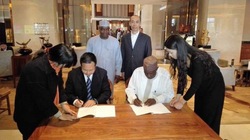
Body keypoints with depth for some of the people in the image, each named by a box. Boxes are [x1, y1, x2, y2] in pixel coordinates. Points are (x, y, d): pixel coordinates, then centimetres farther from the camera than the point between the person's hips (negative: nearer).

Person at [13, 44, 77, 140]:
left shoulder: (55, 65, -8)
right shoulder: (35, 69, -32)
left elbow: (59, 85, 2)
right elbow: (42, 98, -28)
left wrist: (64, 105, -8)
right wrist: (60, 115, -18)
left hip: (43, 111, 7)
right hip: (29, 116, -7)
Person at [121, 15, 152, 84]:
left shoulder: (146, 38, -3)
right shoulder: (124, 38, 3)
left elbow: (148, 57, 0)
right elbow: (122, 55, 7)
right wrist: (122, 70, 5)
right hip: (127, 72, 2)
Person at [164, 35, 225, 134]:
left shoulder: (197, 59, -35)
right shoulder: (181, 58, -14)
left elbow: (195, 83, -31)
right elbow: (181, 77, -7)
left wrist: (182, 101, -25)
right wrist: (177, 97, -12)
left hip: (214, 87, -7)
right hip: (201, 87, 7)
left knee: (209, 118, 3)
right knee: (198, 115, 15)